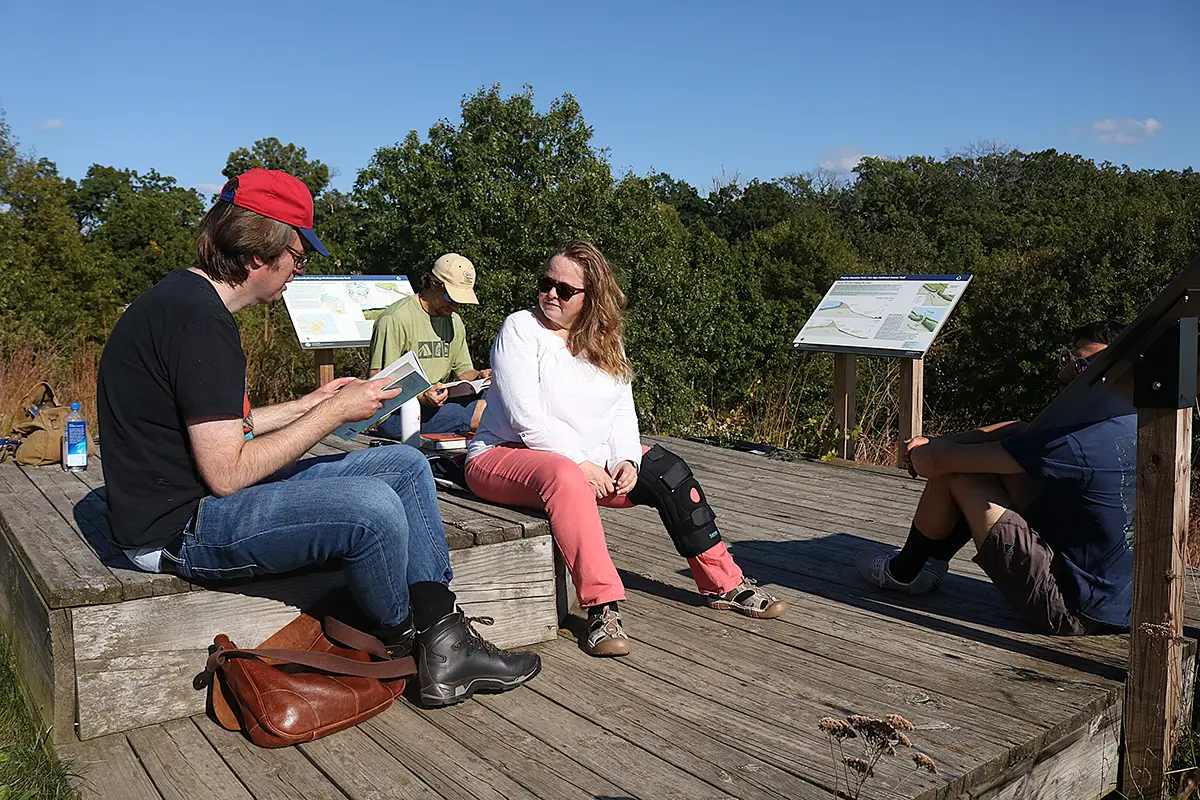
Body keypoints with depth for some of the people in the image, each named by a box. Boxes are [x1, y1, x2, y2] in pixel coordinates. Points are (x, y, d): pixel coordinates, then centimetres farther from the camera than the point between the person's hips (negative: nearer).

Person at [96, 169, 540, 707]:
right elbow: (228, 473, -24)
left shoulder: (189, 299, 12)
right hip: (177, 528, -11)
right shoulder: (199, 319, -21)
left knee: (406, 466, 4)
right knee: (371, 506, -31)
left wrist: (310, 403, 14)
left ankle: (445, 649, -3)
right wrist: (334, 413, -15)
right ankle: (402, 650, 0)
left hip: (207, 497, 11)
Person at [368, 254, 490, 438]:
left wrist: (479, 376, -3)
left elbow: (463, 370, 21)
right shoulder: (395, 320, -10)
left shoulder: (454, 321, 17)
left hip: (437, 401, 8)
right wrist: (421, 396, -28)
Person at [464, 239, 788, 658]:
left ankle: (723, 584, 3)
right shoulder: (521, 329, -8)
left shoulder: (605, 341, 12)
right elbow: (527, 419, -17)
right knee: (566, 478, -39)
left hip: (590, 459, 6)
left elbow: (622, 412, 8)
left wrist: (626, 459, -11)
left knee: (668, 470, -8)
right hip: (506, 454, -6)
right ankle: (603, 606, -39)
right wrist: (582, 463, -21)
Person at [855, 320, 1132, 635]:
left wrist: (922, 453, 4)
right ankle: (932, 560, 27)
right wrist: (935, 442, 3)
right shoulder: (1131, 425, 3)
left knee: (953, 471, -8)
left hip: (1069, 612, -9)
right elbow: (1018, 431, 11)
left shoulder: (1073, 444, -26)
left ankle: (904, 571, 17)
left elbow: (935, 461, -20)